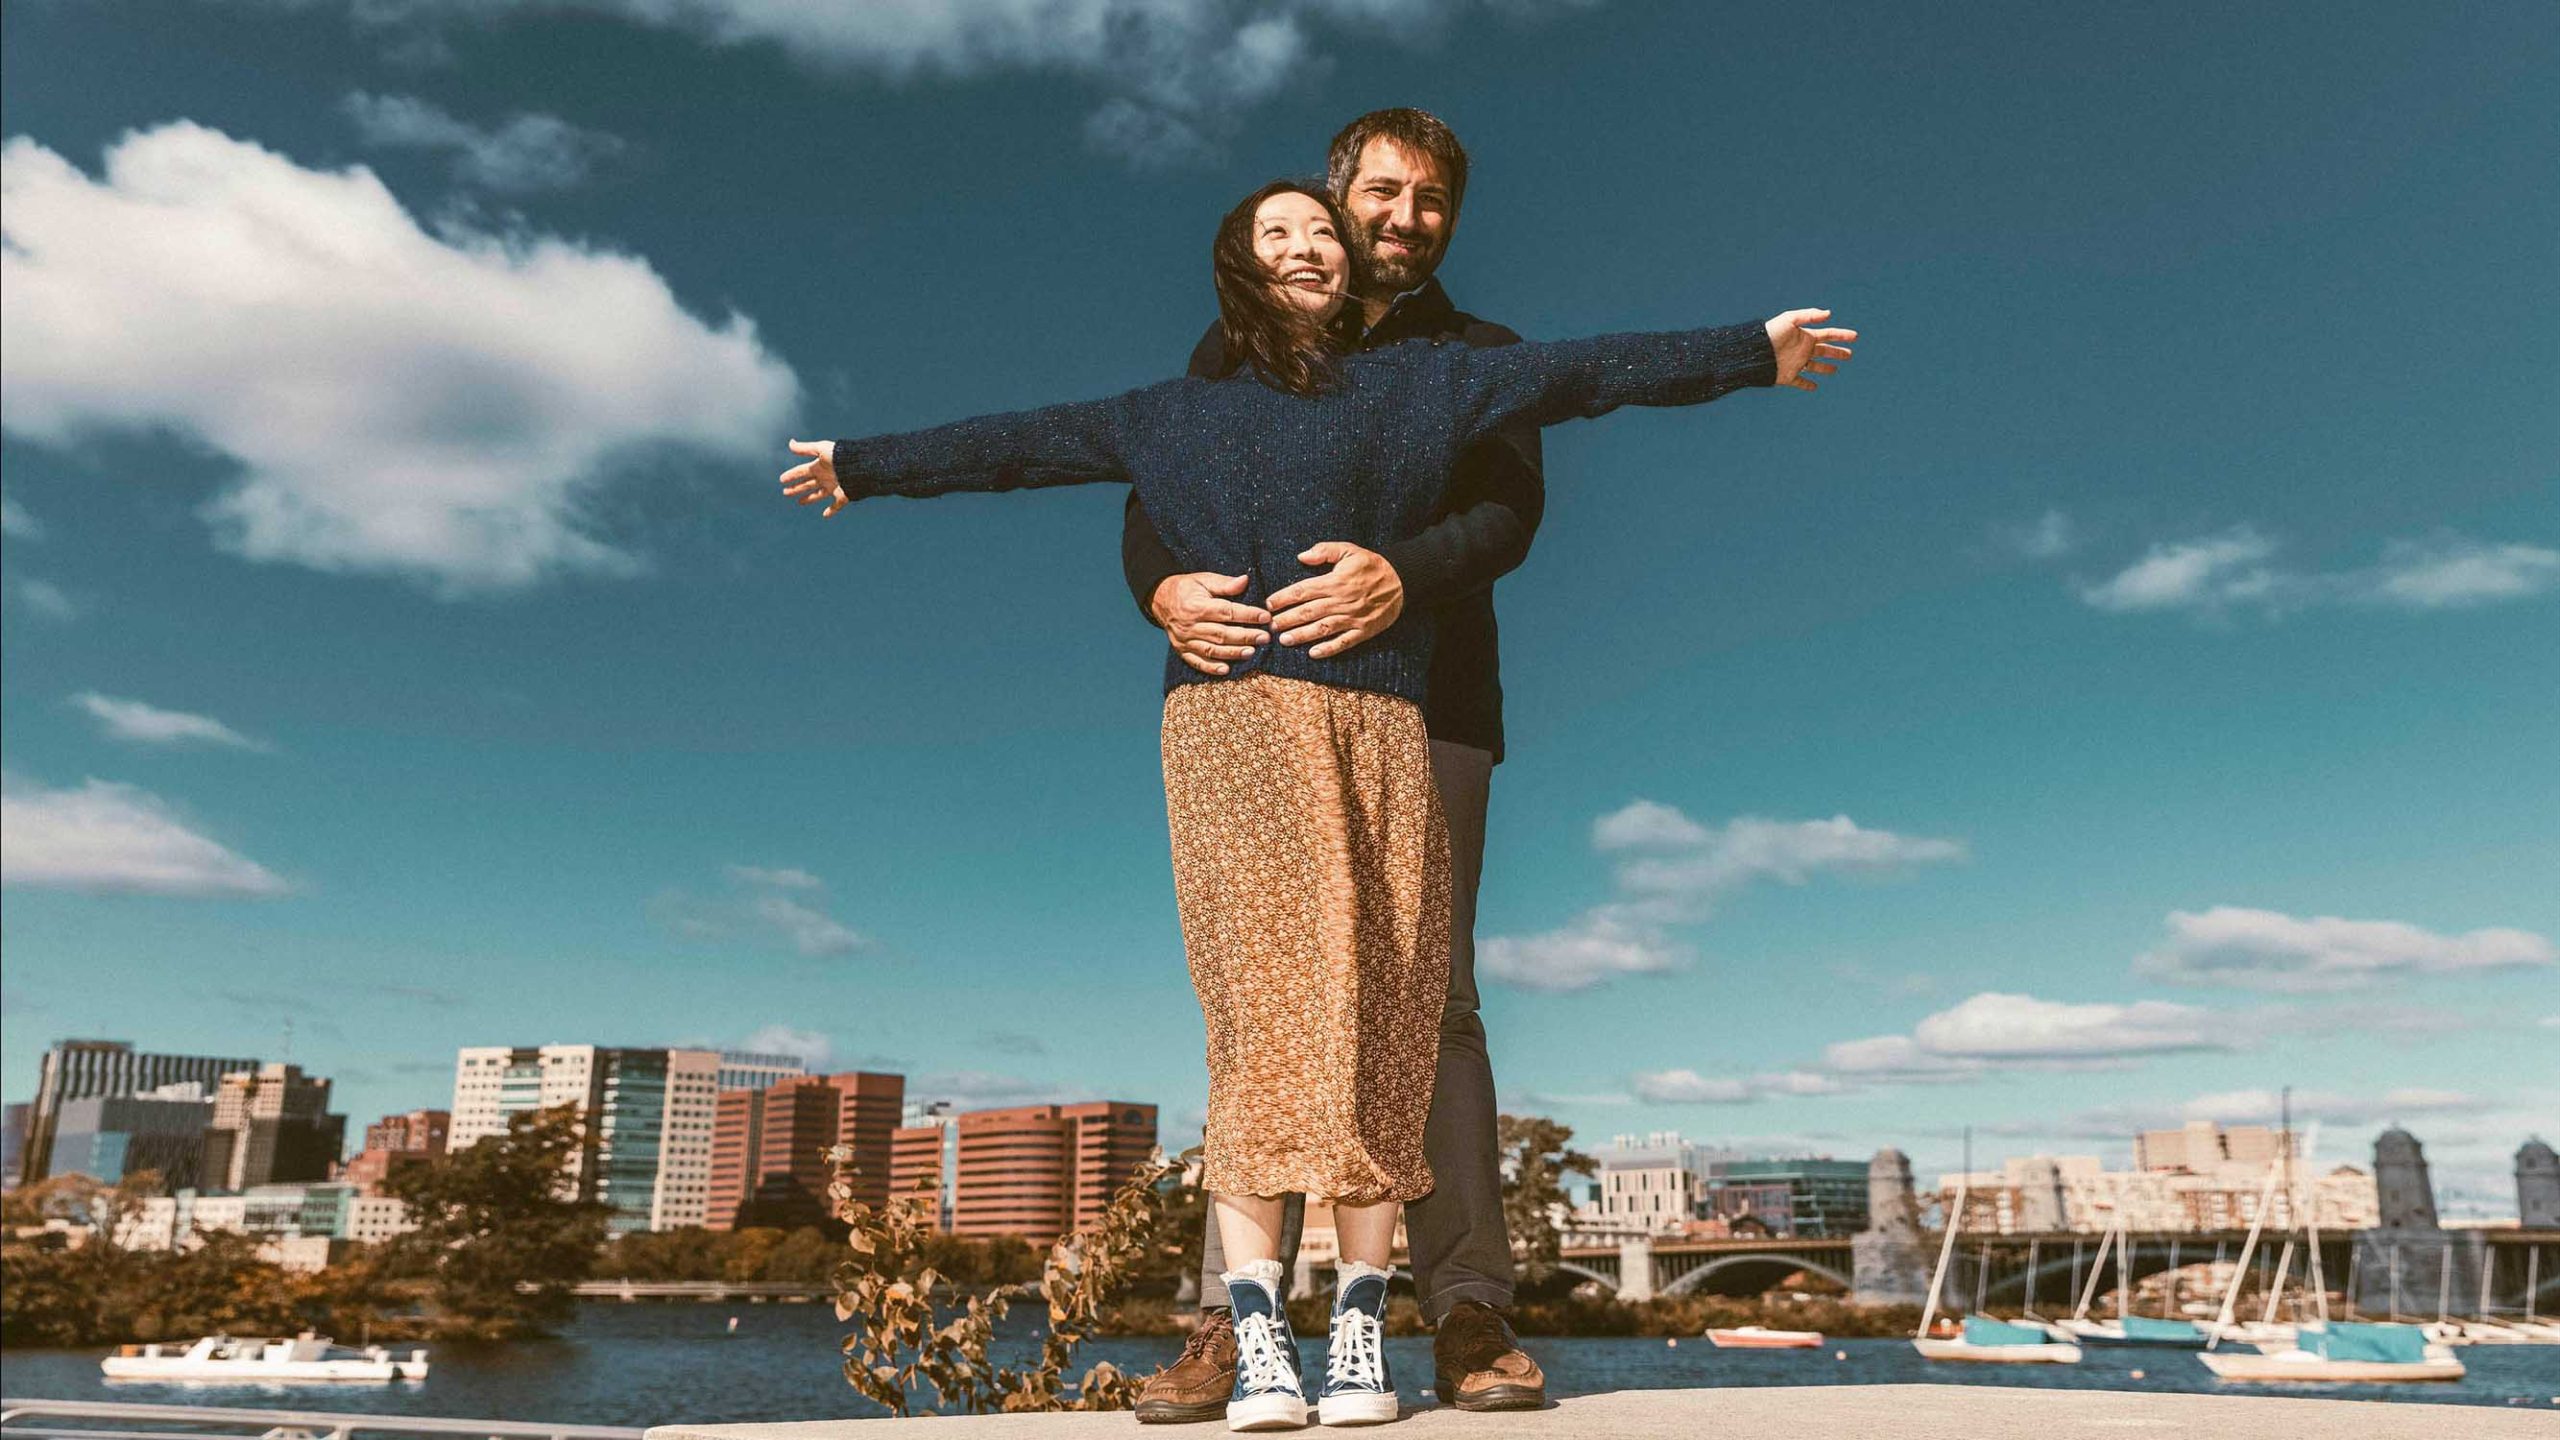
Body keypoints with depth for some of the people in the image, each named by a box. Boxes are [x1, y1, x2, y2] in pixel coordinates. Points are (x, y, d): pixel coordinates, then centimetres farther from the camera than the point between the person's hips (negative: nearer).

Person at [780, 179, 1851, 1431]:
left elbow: (1580, 372, 15)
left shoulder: (1418, 383, 18)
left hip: (1376, 728, 0)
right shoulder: (1178, 416, 21)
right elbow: (1018, 443, 27)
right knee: (1262, 1012, -8)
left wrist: (1753, 351, 13)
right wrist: (863, 465, 33)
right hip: (1233, 725, 0)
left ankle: (1360, 1338, 1)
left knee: (1373, 1026, -4)